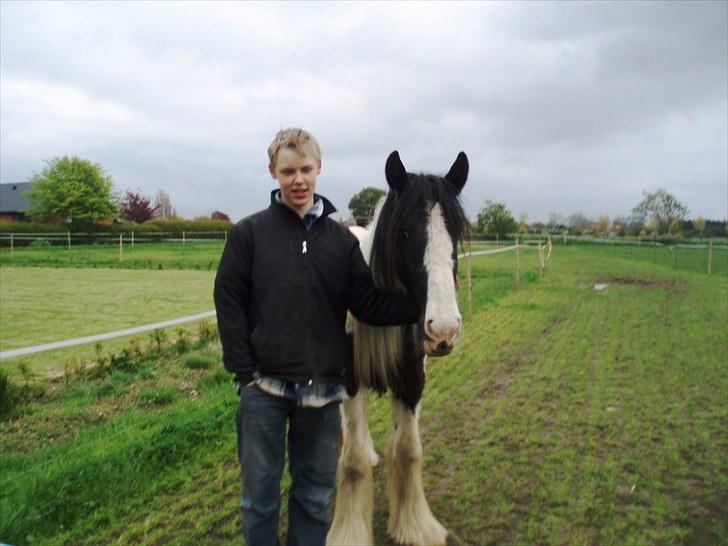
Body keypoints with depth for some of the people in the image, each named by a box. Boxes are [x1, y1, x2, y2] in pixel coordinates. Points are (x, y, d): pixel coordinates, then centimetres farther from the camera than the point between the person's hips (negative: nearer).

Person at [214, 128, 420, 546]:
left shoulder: (342, 239, 5)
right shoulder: (249, 233, -2)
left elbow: (369, 305, 0)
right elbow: (229, 305, -3)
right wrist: (245, 373, -10)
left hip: (323, 388, 2)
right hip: (263, 386, -2)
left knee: (317, 495, 16)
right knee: (260, 492, 12)